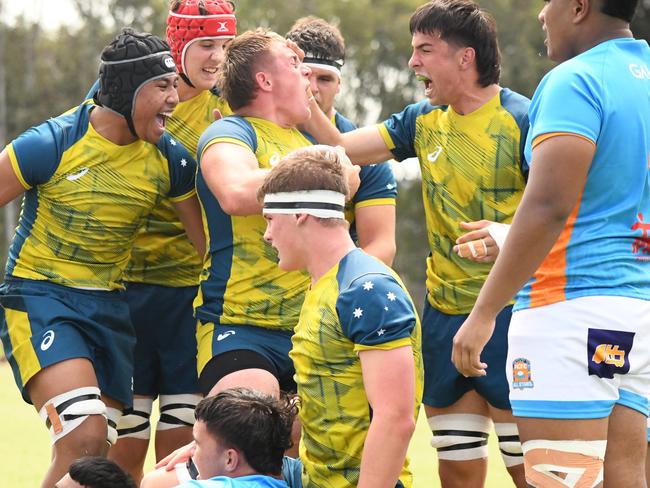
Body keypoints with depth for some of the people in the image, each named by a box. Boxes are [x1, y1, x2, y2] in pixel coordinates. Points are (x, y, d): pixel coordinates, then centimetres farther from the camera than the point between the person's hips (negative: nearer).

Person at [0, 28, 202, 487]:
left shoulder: (171, 160, -2)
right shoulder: (53, 143, -16)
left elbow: (210, 238, 7)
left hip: (107, 306, 6)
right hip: (38, 295, -6)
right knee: (83, 439, -24)